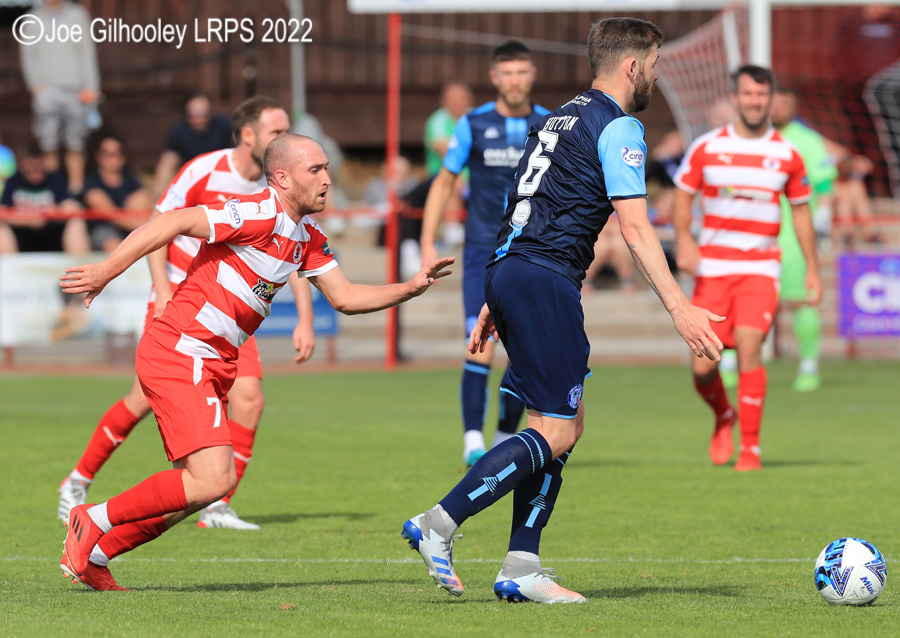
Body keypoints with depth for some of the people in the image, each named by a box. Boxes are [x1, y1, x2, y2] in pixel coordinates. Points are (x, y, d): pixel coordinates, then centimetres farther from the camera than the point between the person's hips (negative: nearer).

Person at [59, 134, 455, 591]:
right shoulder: (258, 214, -16)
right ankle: (95, 519, -4)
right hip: (179, 352, -10)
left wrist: (412, 287, 7)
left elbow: (345, 298, 19)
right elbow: (172, 224, -22)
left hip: (212, 370, 10)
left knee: (195, 489, 12)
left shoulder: (308, 238, 13)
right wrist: (106, 270, -27)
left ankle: (92, 556, 25)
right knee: (213, 480, -19)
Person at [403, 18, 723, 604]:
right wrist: (679, 307, -17)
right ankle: (439, 523, -13)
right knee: (555, 431, -8)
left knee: (565, 423, 13)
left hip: (509, 271, 10)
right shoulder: (619, 128, -6)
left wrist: (495, 306, 28)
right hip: (545, 281, -10)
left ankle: (521, 567, 9)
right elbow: (635, 229, -14)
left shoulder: (561, 118, 22)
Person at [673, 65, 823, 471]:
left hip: (761, 267, -1)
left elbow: (801, 212, 14)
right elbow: (683, 195, 9)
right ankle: (723, 416, 30)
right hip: (712, 267, 1)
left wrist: (812, 269, 12)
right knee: (703, 366, -4)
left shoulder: (787, 156, 5)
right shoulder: (706, 148, 3)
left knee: (748, 346, -20)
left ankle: (750, 448, -10)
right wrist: (683, 240, -9)